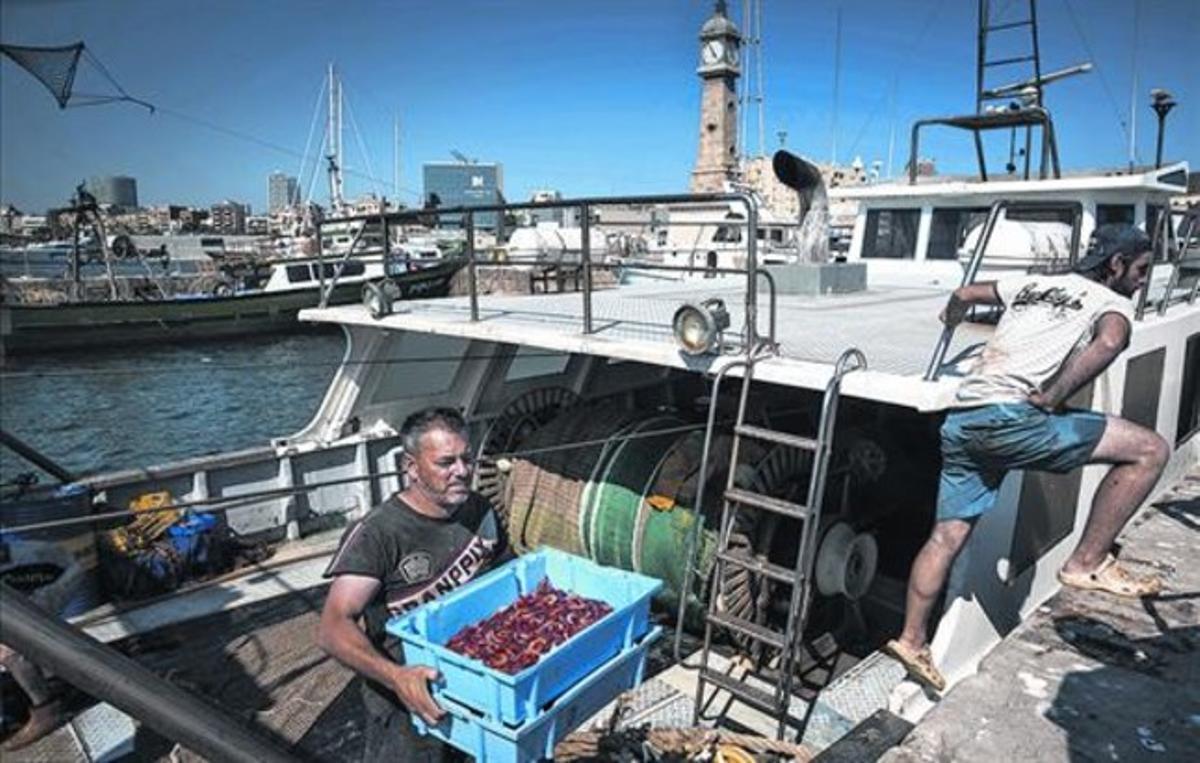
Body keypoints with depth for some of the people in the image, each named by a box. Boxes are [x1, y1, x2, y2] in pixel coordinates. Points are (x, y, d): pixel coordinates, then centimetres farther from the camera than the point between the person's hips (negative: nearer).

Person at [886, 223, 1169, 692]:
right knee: (1149, 450, 1)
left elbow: (966, 294, 38)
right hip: (1009, 416, -7)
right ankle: (1088, 563, 5)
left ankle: (911, 640, 18)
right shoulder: (1112, 303, 8)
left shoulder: (1033, 285, 26)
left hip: (960, 420, 8)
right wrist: (1049, 399, -12)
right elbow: (1108, 343, -16)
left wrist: (952, 318, 60)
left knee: (948, 535, 13)